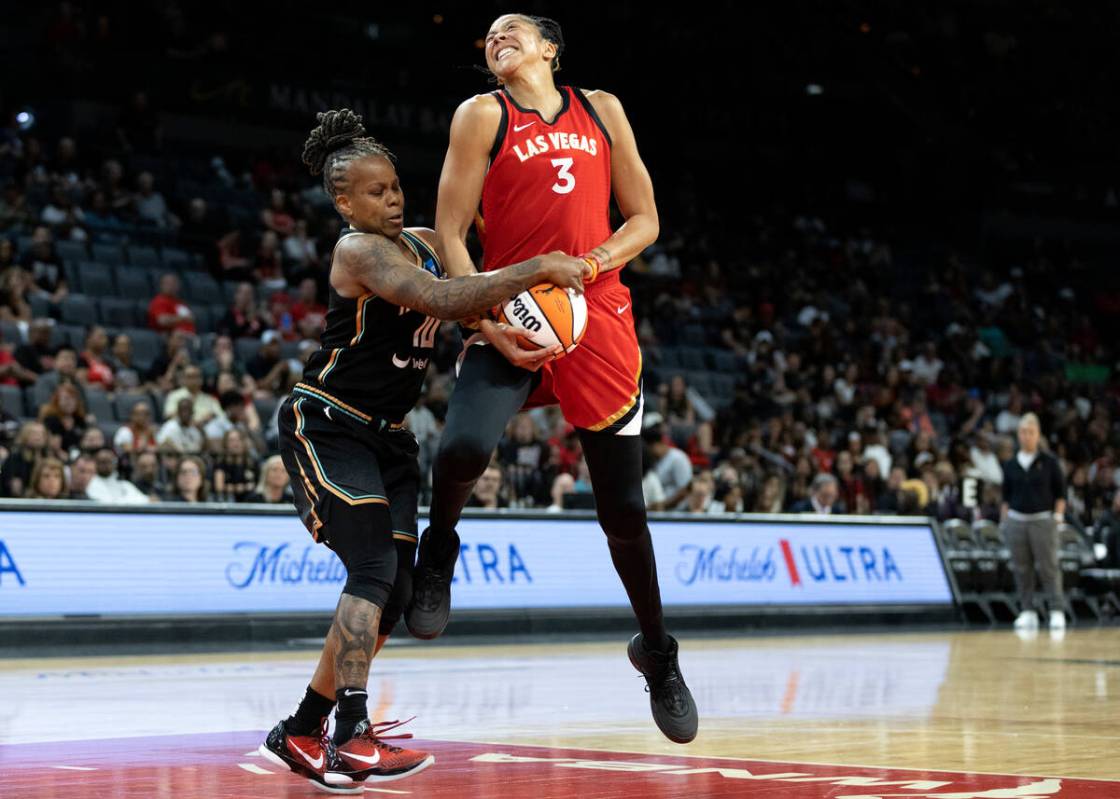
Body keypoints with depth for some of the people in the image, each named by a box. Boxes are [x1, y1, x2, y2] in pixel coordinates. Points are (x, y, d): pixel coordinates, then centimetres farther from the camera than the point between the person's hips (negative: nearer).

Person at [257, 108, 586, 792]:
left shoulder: (425, 243, 7)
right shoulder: (358, 252, -19)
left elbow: (473, 309, 13)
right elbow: (440, 299, -35)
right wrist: (538, 269, -36)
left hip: (385, 435, 9)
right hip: (325, 427, -8)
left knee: (392, 594, 4)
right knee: (374, 570, -22)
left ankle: (299, 735, 15)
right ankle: (353, 742, -28)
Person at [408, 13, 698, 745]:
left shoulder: (602, 110, 11)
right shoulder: (483, 116, 4)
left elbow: (645, 220, 11)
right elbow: (450, 233, -1)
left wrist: (589, 265, -9)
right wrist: (488, 323, -14)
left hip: (597, 319, 2)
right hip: (512, 321, -2)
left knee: (623, 506, 5)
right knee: (464, 446, -30)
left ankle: (658, 655, 25)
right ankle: (439, 552, 2)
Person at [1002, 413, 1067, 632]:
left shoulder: (1049, 462, 3)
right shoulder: (1010, 465, 9)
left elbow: (1061, 492, 5)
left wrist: (1058, 516, -4)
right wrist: (1004, 521, 8)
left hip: (1043, 520, -3)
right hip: (1016, 521, 3)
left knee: (1049, 567, -7)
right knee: (1021, 569, 2)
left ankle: (1057, 612, -5)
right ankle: (1027, 612, 8)